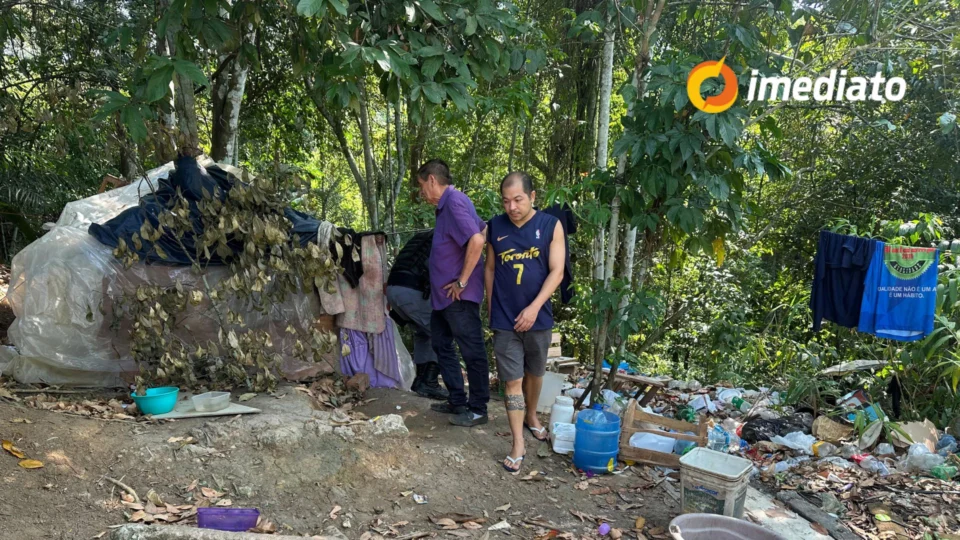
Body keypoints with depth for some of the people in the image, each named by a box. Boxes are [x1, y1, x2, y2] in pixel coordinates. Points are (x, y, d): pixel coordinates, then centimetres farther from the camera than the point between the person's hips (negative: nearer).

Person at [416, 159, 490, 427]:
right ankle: (458, 402, 27)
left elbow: (477, 240, -30)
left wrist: (462, 281, -22)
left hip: (459, 296, -11)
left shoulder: (454, 202, -18)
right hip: (444, 295, 11)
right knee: (442, 344, 17)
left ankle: (478, 410, 10)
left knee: (472, 352, 0)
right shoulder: (447, 204, 13)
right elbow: (485, 230, 21)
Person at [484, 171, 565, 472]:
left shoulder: (550, 225, -6)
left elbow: (557, 271, -9)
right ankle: (518, 444, 5)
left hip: (537, 317, 0)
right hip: (504, 319, 0)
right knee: (513, 380, 0)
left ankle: (531, 416, 43)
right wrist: (491, 308, 7)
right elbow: (490, 269, 9)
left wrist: (534, 307, -18)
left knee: (534, 373, 18)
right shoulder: (495, 227, 0)